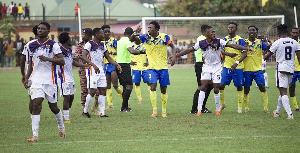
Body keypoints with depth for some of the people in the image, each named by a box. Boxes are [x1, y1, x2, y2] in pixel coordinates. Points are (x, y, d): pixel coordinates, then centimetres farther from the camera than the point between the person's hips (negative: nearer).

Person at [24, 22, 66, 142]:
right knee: (36, 104, -12)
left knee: (53, 105, 7)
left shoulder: (53, 45, -3)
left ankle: (61, 127, 36)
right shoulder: (32, 45, 11)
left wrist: (47, 59, -22)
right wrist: (26, 78, 14)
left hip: (50, 80, -2)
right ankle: (35, 135, -16)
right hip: (36, 80, 3)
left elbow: (61, 61, -9)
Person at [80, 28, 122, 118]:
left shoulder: (102, 45, 14)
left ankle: (102, 113, 3)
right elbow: (83, 56, -23)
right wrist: (93, 65, -36)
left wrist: (117, 65, 4)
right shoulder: (89, 44, -10)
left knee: (103, 90, 1)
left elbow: (108, 57, 20)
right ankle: (85, 111, 8)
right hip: (92, 70, -7)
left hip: (100, 70, 7)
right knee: (92, 91, -8)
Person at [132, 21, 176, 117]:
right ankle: (154, 110, -15)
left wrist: (173, 56, -8)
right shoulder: (146, 37, -3)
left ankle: (164, 111, 18)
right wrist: (136, 33, -26)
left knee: (163, 90, 7)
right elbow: (132, 39, -6)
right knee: (153, 87, -17)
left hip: (163, 67, 0)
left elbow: (172, 46, 7)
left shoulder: (164, 37, -5)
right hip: (152, 67, 0)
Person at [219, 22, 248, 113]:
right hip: (226, 66, 4)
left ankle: (240, 107, 13)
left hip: (237, 67, -4)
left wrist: (237, 63, -21)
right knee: (221, 85, -3)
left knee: (239, 87, 3)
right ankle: (222, 104, 16)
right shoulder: (225, 39, 8)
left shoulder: (239, 40, -6)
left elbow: (244, 54, -11)